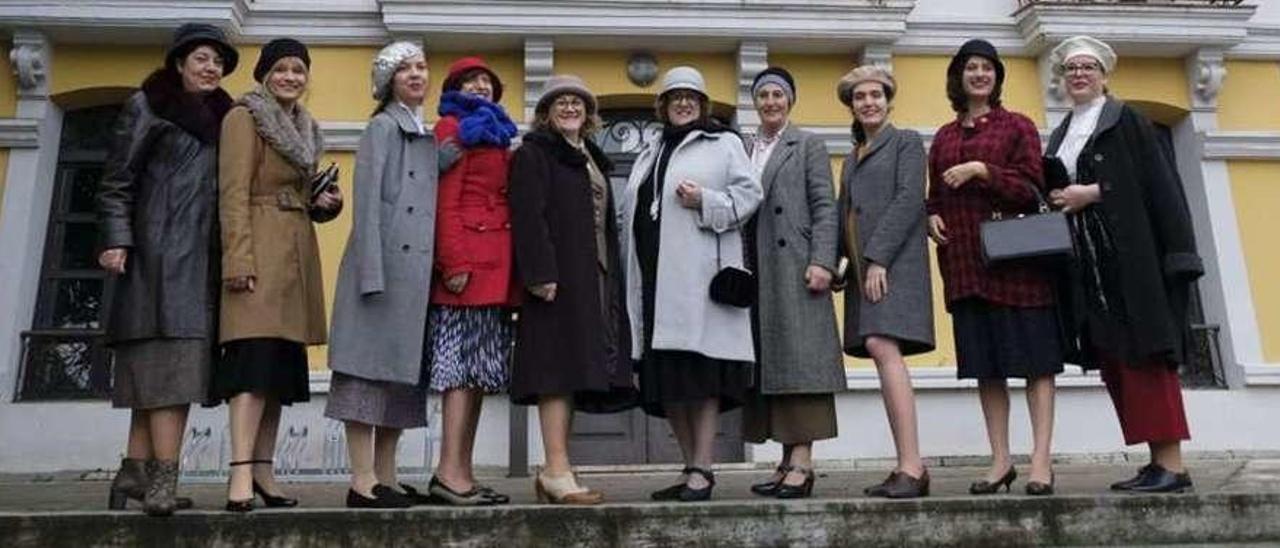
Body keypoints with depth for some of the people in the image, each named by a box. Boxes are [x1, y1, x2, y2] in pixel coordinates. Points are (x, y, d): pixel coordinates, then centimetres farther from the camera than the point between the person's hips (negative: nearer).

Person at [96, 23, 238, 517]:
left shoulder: (222, 118, 20)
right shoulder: (147, 106, 5)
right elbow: (117, 180, -1)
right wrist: (116, 239, -12)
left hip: (203, 257, 6)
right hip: (161, 252, -6)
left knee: (158, 367, 5)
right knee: (170, 360, -14)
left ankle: (136, 471, 9)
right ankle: (163, 480, -15)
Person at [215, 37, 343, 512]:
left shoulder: (305, 130, 23)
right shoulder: (244, 117, 0)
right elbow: (234, 194, -10)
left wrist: (325, 204, 5)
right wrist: (239, 260, -20)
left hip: (297, 253, 8)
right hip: (260, 250, -8)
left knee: (283, 365, 5)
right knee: (257, 357, -17)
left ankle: (262, 472, 9)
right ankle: (241, 473, -20)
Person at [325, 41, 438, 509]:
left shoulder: (427, 136, 20)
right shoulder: (383, 127, -1)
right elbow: (367, 201, -9)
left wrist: (437, 270, 11)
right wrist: (372, 272, -18)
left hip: (416, 268, 8)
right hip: (384, 264, -8)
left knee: (401, 368, 7)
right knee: (370, 365, -7)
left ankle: (386, 478, 12)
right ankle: (362, 482, -5)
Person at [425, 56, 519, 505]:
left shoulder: (498, 136, 25)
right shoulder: (453, 128, 3)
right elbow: (445, 202, -8)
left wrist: (510, 267, 12)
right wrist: (454, 262, -18)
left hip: (497, 262, 8)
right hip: (469, 257, -8)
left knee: (479, 367, 5)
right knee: (462, 360, -11)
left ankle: (462, 471, 8)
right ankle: (449, 471, -10)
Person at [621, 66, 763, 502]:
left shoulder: (723, 143, 8)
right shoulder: (650, 152, 25)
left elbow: (749, 194, 0)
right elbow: (631, 214, 26)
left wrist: (705, 201, -15)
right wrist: (632, 275, 18)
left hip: (699, 275, -6)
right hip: (655, 279, 6)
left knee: (700, 372, -7)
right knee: (665, 380, 6)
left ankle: (702, 470, -2)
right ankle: (692, 468, 15)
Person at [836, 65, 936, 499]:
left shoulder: (906, 142, 6)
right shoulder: (852, 158, 26)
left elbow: (909, 199, -7)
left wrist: (878, 258, -15)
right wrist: (844, 261, 5)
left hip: (894, 263, -7)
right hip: (862, 267, 7)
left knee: (883, 347, -22)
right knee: (883, 355, 1)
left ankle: (911, 467, -24)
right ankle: (908, 468, 3)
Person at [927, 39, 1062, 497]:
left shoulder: (1017, 127, 5)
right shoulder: (944, 137, 16)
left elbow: (1031, 188, -5)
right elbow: (935, 194, 20)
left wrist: (982, 170, -15)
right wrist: (932, 216, -1)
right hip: (965, 260, 4)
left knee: (1035, 357, -4)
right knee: (985, 362, 4)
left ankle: (1041, 459, -1)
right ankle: (1001, 459, 10)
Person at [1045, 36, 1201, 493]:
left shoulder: (1126, 121, 1)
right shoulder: (1061, 136, 20)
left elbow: (1158, 182, -8)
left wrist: (1093, 193, -13)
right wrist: (1057, 199, 1)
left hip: (1132, 258, -7)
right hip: (1088, 265, 7)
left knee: (1143, 355, -10)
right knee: (1113, 363, 4)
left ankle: (1172, 464, -7)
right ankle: (1158, 460, 10)